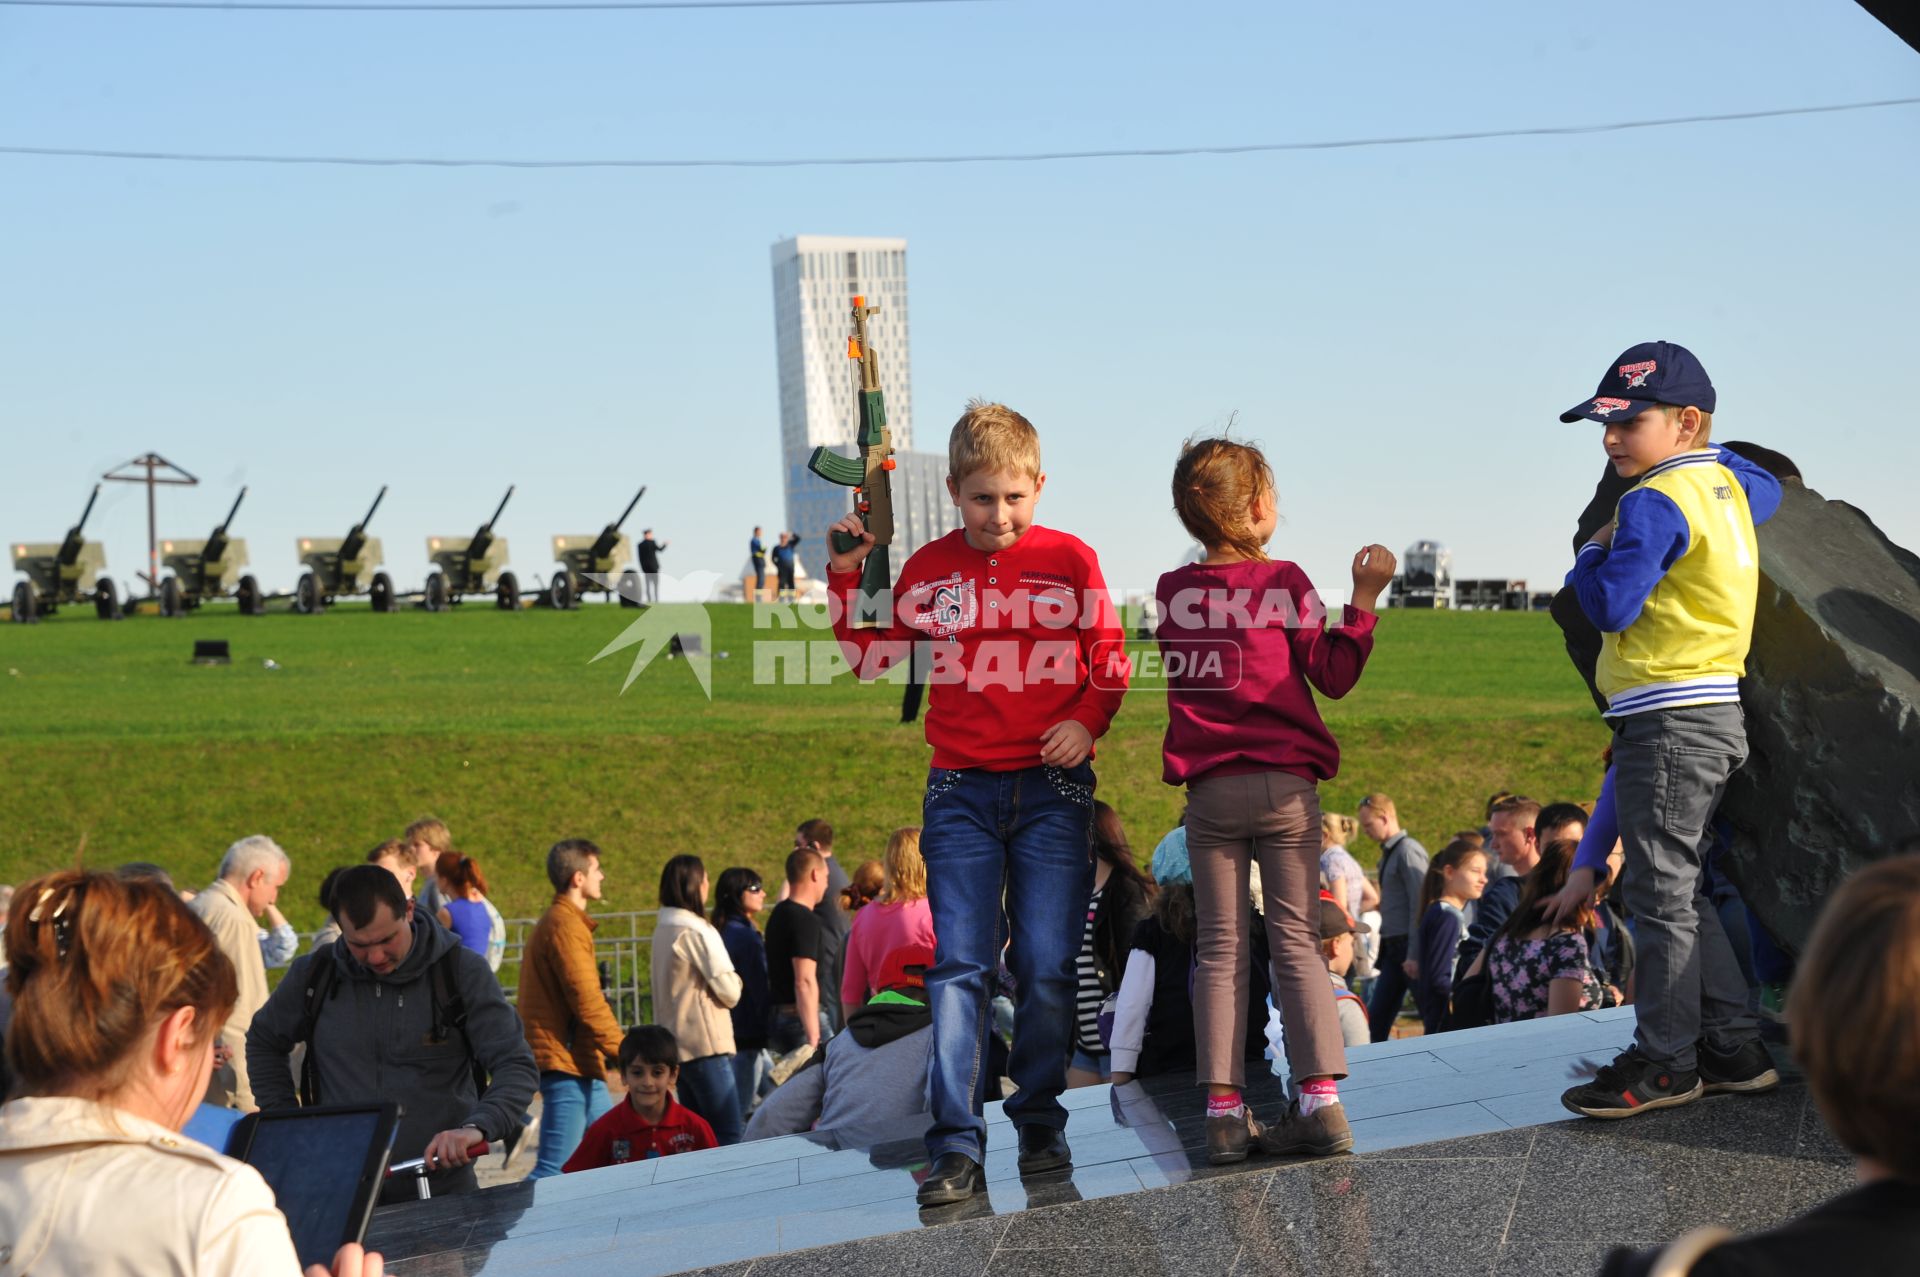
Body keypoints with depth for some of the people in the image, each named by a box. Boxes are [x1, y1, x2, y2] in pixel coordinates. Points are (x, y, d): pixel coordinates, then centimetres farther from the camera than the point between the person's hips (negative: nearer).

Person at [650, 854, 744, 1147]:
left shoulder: (663, 929, 13)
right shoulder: (697, 931, -13)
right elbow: (729, 991, -13)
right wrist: (735, 981, 8)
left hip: (676, 1044, 9)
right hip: (706, 1045, -9)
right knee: (728, 1136, -8)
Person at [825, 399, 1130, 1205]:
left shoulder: (1070, 560, 3)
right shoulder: (929, 570, 7)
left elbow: (1111, 659, 9)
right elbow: (870, 656, 14)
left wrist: (1087, 721, -8)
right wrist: (846, 575, 3)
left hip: (1052, 785, -1)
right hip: (961, 790, 1)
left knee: (1048, 968, -2)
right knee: (959, 965, -7)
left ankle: (1040, 1124, 15)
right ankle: (956, 1147, -7)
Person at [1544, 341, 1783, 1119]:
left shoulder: (1655, 504, -15)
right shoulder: (1723, 485, 13)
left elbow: (1610, 606, -20)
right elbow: (1768, 492, 37)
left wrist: (1593, 554, -1)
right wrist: (1712, 451, 33)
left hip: (1669, 721, -10)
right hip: (1714, 713, 10)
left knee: (1660, 892, -3)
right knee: (1680, 892, 16)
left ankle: (1663, 1062, 3)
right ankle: (1734, 1047, 18)